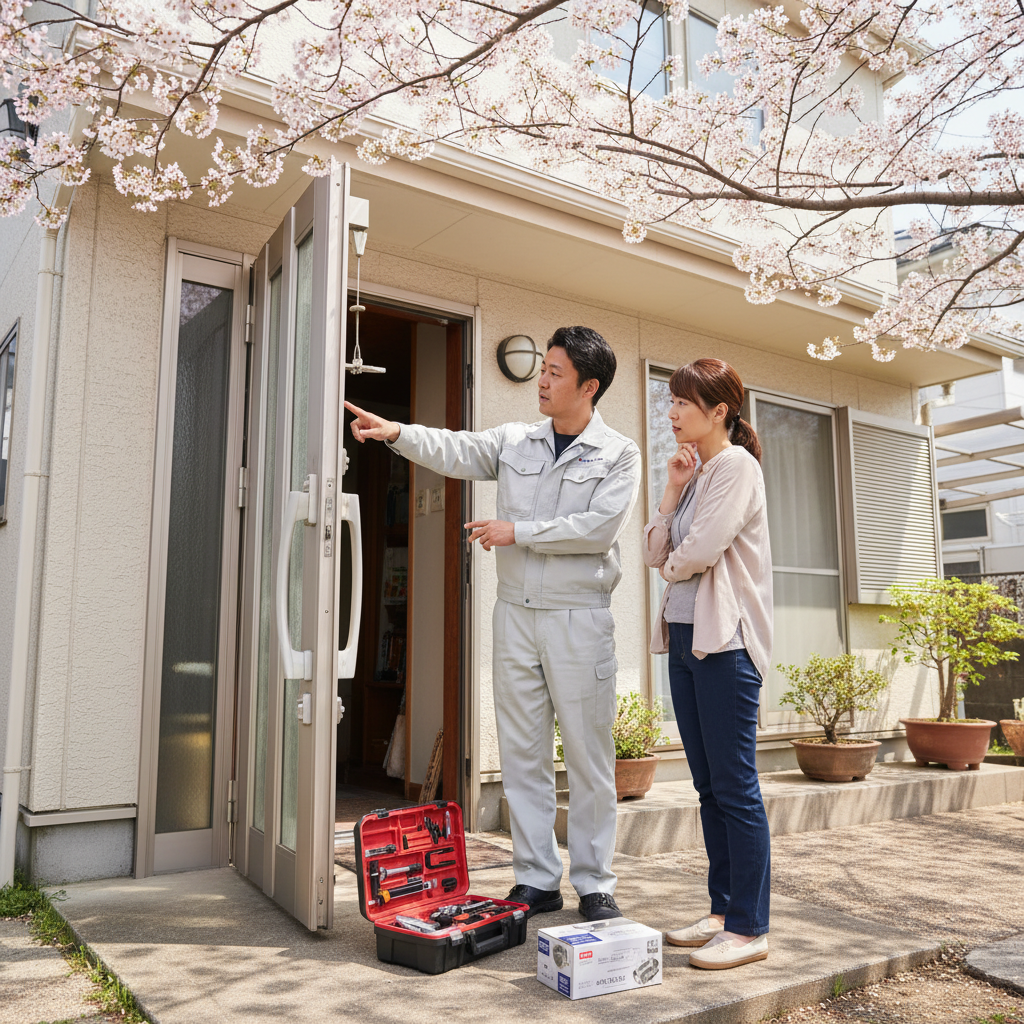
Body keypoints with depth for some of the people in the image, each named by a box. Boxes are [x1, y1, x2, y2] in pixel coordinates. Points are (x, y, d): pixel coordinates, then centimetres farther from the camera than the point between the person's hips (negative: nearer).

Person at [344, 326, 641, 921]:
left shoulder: (618, 454, -1)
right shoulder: (514, 441, 11)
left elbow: (600, 528, -14)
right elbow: (454, 450, 2)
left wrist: (517, 531, -12)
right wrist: (395, 431, -14)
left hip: (580, 619, -4)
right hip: (516, 612, 4)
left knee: (588, 756, 3)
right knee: (523, 754, 8)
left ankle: (595, 885, 17)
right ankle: (537, 881, 20)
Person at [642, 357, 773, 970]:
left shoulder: (736, 465, -8)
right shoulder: (695, 472, 18)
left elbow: (700, 551, -19)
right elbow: (656, 553, 11)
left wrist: (674, 565, 2)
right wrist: (673, 488, 3)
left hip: (724, 639, -9)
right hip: (684, 636, 9)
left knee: (735, 787, -3)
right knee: (710, 786, 13)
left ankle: (750, 928, 6)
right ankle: (723, 911, 23)